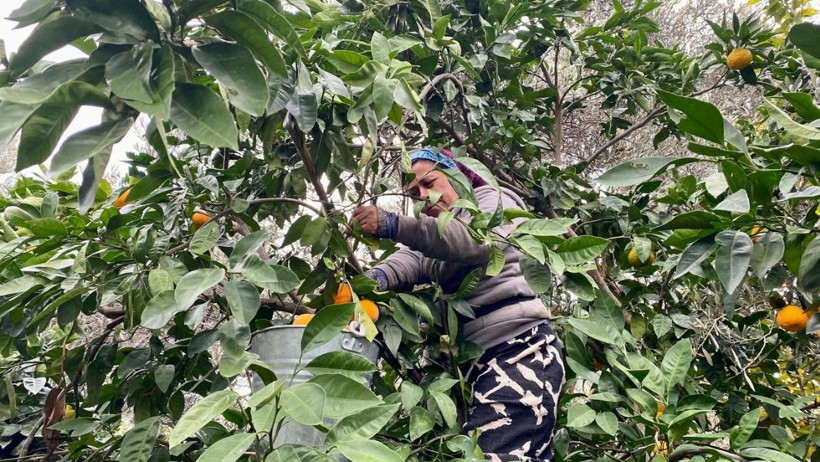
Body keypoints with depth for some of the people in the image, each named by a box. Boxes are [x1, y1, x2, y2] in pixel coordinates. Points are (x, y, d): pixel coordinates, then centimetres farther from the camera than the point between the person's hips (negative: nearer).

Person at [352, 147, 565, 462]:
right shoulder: (435, 241, 26)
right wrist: (374, 278, -20)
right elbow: (409, 261, 3)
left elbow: (477, 242, -18)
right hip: (480, 359, 8)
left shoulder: (493, 200, 5)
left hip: (520, 352, -8)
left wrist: (393, 225, -28)